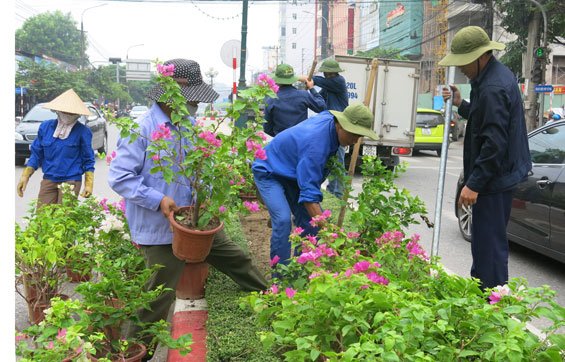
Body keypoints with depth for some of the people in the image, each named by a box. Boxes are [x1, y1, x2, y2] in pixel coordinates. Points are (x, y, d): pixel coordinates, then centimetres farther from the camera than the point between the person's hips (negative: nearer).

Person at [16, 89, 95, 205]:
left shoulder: (82, 132, -5)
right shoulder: (45, 127, 4)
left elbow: (88, 160, 0)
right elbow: (37, 154, 11)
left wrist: (89, 185, -7)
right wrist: (25, 176, 4)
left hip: (71, 182, -3)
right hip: (48, 181, 3)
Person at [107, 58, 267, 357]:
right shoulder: (142, 130, -19)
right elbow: (118, 176, -20)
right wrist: (158, 200, -26)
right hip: (161, 231, -7)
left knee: (237, 259, 19)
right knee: (159, 298, 5)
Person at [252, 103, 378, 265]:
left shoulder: (328, 117, -11)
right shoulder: (316, 143, -38)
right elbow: (309, 193, -42)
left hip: (292, 171, 9)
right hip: (269, 173, -9)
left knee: (308, 219, -1)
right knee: (283, 220, -27)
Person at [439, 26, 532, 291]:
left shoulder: (493, 88, -22)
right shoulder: (496, 75, 11)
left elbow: (494, 144, -26)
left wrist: (474, 184, -22)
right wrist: (460, 104, 9)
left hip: (494, 179, -11)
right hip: (501, 173, 11)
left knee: (489, 243, -5)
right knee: (486, 239, 20)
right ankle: (479, 289, 34)